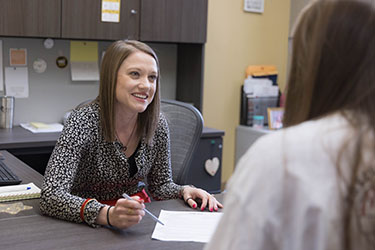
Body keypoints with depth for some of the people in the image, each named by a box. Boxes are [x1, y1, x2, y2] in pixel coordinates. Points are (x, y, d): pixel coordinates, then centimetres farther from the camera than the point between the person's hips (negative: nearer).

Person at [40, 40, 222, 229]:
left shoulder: (157, 124, -5)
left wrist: (184, 191, -14)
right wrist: (108, 215, -42)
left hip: (138, 222, 3)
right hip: (88, 226, -2)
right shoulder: (84, 122, -19)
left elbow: (160, 184, 8)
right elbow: (50, 196, -27)